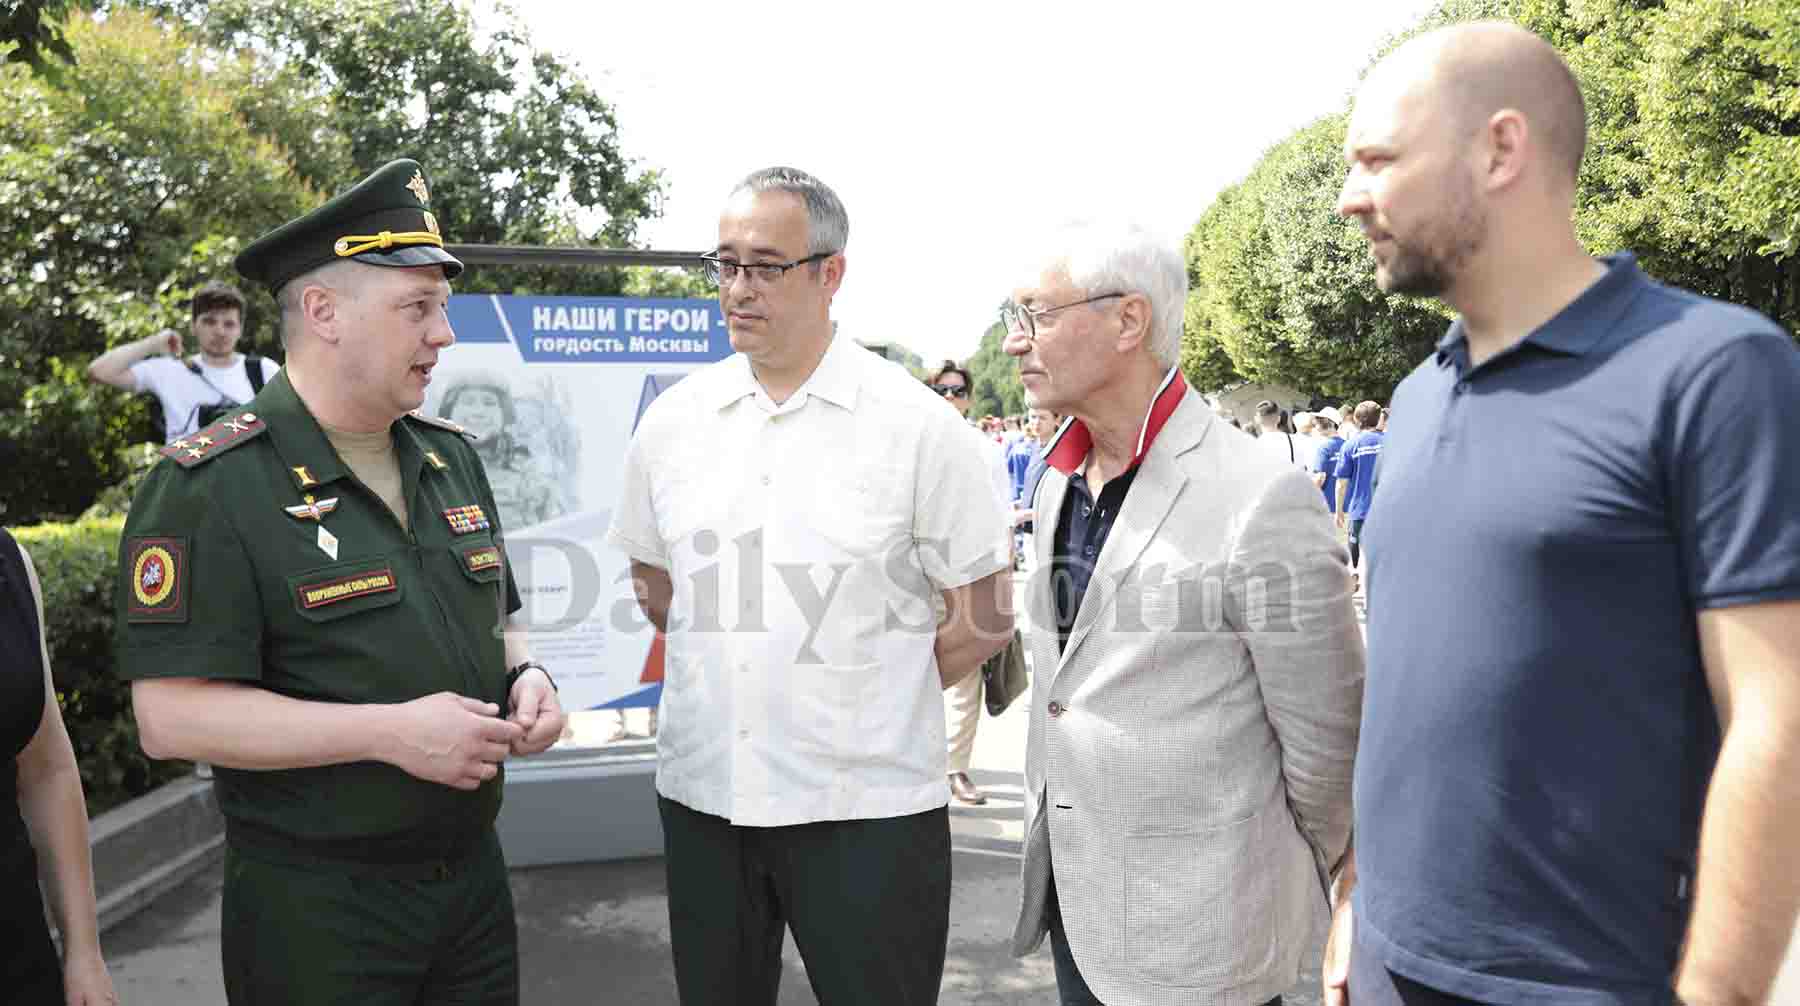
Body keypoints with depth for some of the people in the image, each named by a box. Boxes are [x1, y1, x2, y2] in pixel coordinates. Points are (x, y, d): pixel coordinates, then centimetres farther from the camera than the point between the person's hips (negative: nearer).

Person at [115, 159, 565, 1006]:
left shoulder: (452, 459, 8)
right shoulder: (209, 486, -14)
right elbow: (173, 715, -19)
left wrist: (524, 677, -3)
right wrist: (392, 732, -24)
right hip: (314, 910, -6)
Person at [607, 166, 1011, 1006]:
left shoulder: (919, 426, -8)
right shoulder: (673, 420, 4)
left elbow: (984, 619, -3)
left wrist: (871, 698, 1)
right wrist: (735, 674, 9)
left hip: (868, 804, -4)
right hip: (702, 791, 4)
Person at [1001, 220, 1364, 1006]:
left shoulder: (1261, 499, -21)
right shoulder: (1060, 480, 5)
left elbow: (1325, 741, -13)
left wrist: (1285, 879, 0)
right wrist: (1045, 822, 16)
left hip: (1194, 933, -7)